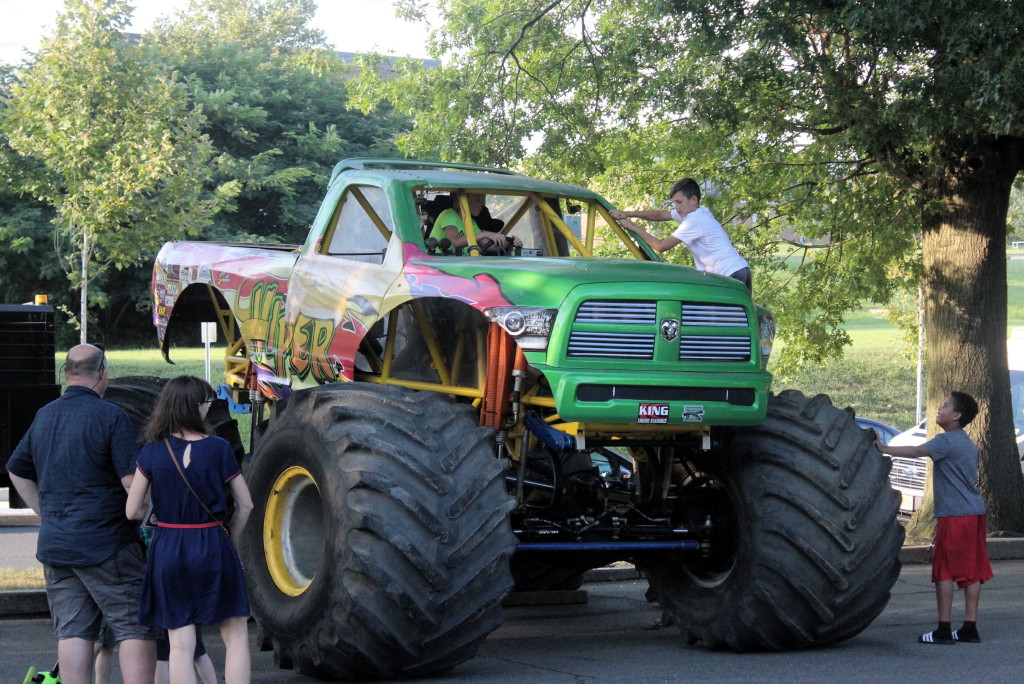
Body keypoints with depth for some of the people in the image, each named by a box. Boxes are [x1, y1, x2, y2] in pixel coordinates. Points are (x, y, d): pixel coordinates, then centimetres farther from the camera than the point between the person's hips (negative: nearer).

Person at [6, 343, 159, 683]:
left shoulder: (44, 416, 11)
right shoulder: (110, 416, -11)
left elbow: (18, 472, 21)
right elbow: (132, 481, -16)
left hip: (54, 543, 6)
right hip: (106, 543, -6)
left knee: (72, 631, 7)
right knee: (135, 628, -2)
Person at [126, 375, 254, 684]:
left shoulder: (152, 452, -3)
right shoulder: (218, 448, -7)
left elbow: (132, 511, -1)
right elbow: (245, 504, -2)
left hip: (168, 548, 2)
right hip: (212, 546, -2)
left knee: (180, 645, 5)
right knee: (236, 637, 9)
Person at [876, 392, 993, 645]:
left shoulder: (946, 441, -10)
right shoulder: (969, 444, 19)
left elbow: (916, 451, -23)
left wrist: (884, 449, -21)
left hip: (954, 515, -9)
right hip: (975, 512, 9)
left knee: (944, 570, -5)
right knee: (972, 571, 6)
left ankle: (944, 629, -6)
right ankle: (970, 627, 7)